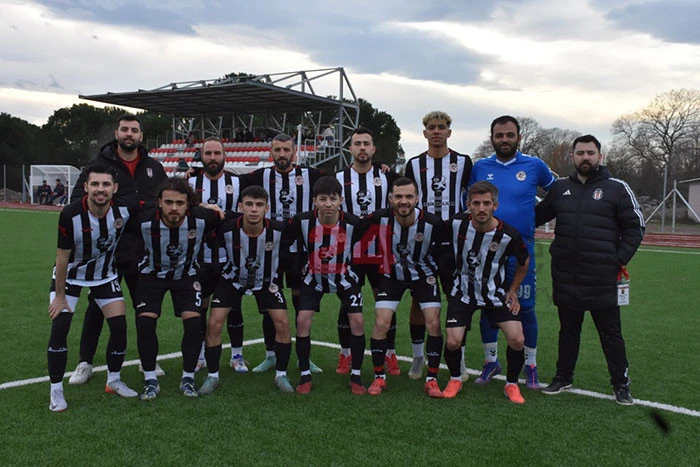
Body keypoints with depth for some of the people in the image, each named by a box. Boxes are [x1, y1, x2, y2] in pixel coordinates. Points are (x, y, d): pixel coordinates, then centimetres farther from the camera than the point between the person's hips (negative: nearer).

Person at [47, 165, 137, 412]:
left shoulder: (125, 209, -24)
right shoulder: (70, 215, -30)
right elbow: (62, 258, -19)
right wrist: (59, 296, -13)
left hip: (105, 274, 3)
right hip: (70, 275, -2)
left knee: (119, 327, -2)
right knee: (59, 328, -12)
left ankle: (114, 381, 21)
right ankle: (56, 391, 3)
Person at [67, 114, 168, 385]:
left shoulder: (153, 168, 9)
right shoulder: (99, 164, -2)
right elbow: (78, 199, -5)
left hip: (143, 251, 3)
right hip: (106, 250, -3)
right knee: (97, 307, 6)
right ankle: (85, 363, 18)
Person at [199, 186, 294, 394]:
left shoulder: (278, 229, -27)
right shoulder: (226, 229, -30)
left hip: (267, 280, 1)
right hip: (233, 279, 0)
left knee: (282, 322, -10)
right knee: (214, 323, -11)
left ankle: (281, 375, 9)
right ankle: (212, 376, 8)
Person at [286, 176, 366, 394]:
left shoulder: (352, 223, -24)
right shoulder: (302, 221, -24)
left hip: (344, 276, 0)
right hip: (314, 277, 0)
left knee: (357, 321, -10)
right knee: (303, 320, -12)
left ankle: (356, 375, 8)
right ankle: (305, 376, 5)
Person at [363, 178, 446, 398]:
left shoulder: (432, 222, -26)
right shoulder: (379, 218, -25)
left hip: (424, 275, 0)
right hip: (392, 275, 0)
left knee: (433, 323, -10)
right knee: (381, 323, -10)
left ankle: (432, 379, 6)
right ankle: (379, 377, 8)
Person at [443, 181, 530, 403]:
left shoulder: (509, 234, -20)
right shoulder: (457, 223, -16)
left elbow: (524, 261, 2)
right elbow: (448, 249, 7)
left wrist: (513, 290, 4)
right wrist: (449, 280, 11)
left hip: (495, 293, 0)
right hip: (462, 291, 1)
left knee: (517, 339, -14)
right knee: (453, 342, -12)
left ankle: (511, 385, 13)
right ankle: (455, 379, 19)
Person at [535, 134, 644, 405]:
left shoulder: (617, 188, -1)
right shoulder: (560, 188, 10)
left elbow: (635, 227, 1)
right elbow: (538, 215, 21)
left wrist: (620, 259, -7)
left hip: (601, 278, -3)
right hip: (565, 277, 4)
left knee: (611, 332, 5)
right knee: (568, 329, 15)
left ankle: (621, 385, 17)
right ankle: (564, 378, 28)